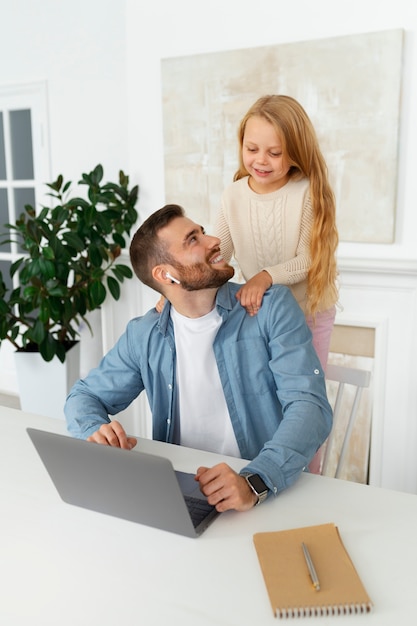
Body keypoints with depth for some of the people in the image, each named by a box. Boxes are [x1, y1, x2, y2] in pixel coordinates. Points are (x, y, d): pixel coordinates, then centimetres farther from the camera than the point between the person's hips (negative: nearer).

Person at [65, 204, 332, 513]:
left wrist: (254, 483, -32)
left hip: (271, 494, -3)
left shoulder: (273, 307, -6)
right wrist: (96, 429, -11)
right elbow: (85, 395, 13)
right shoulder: (144, 336, 3)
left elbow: (310, 406, -15)